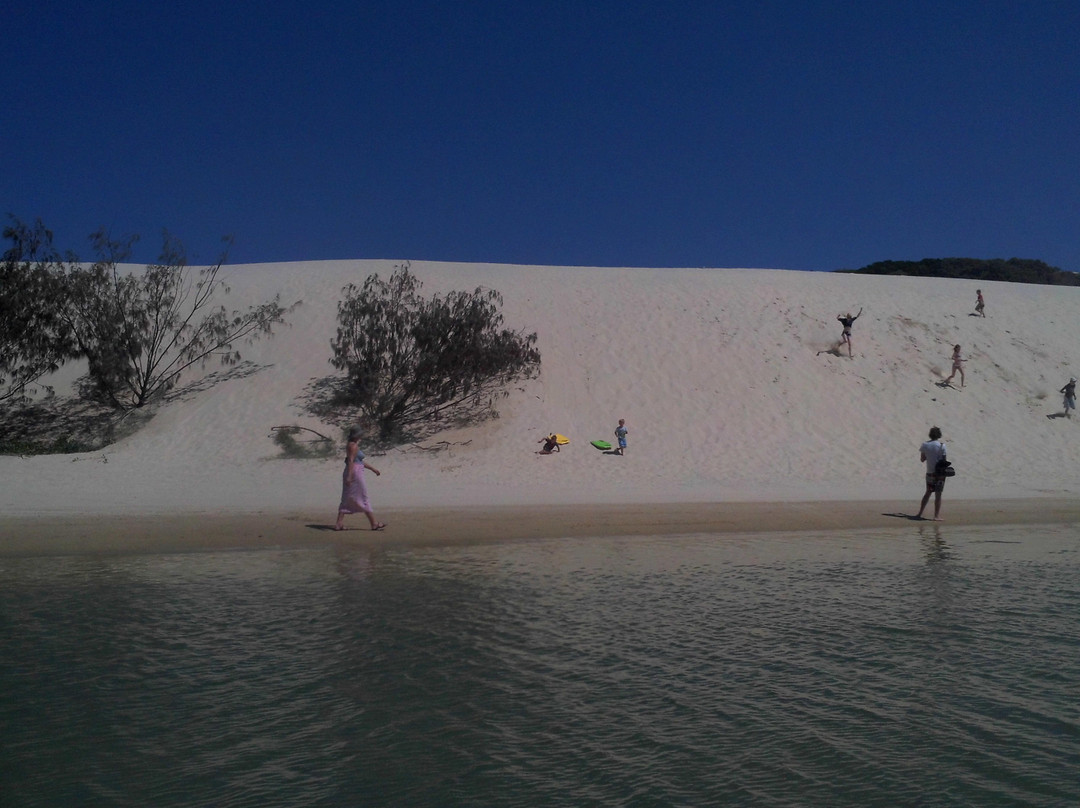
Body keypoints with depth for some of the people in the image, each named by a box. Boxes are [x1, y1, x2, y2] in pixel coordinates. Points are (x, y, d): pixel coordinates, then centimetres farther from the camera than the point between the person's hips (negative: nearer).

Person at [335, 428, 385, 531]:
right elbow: (351, 461, -21)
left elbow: (360, 462, 25)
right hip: (355, 474, -9)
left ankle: (339, 524, 3)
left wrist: (373, 469, 28)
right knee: (364, 499, -2)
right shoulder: (354, 446, -11)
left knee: (346, 500, 8)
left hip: (350, 475, 9)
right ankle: (374, 524, 4)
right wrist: (349, 476, -27)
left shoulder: (350, 445, 19)